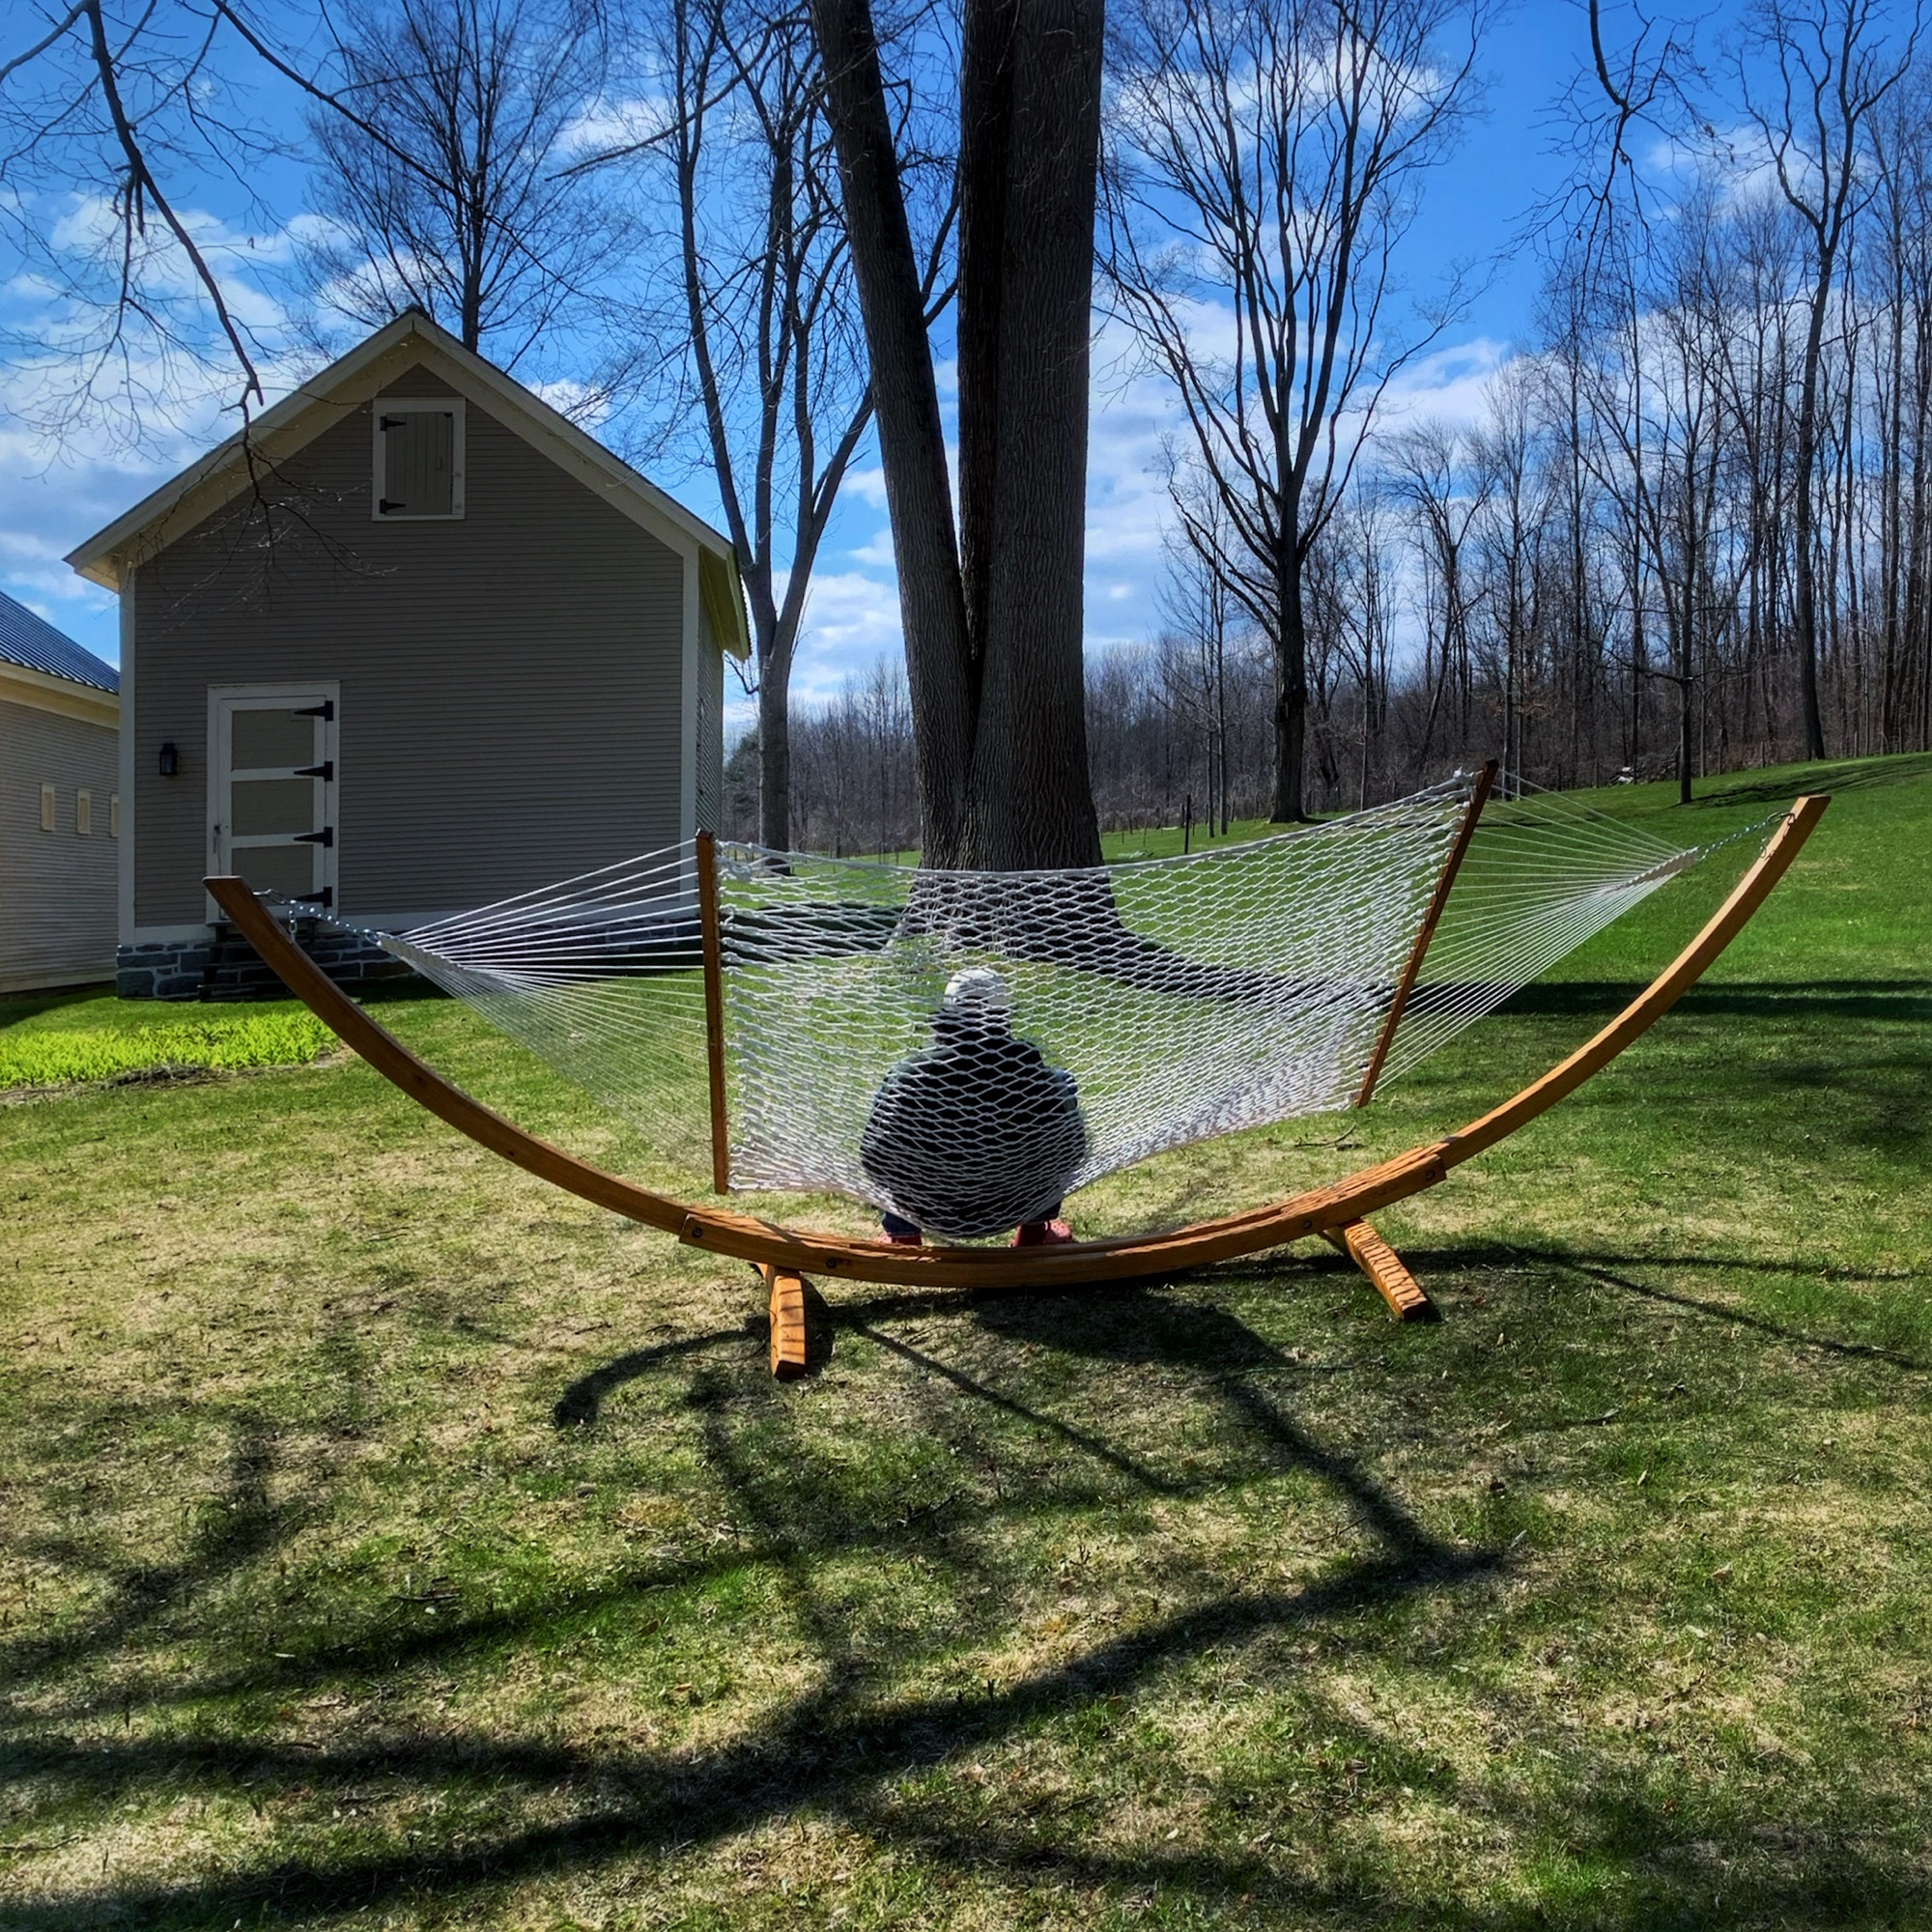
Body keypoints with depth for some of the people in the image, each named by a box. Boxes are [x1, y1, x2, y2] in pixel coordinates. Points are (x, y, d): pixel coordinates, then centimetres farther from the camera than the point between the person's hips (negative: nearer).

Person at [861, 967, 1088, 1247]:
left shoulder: (909, 1076, -23)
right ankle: (1035, 1232, 28)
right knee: (1065, 1086, 17)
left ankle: (902, 1236, 32)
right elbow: (1072, 1149, -8)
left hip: (931, 1213, 1)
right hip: (1014, 1209, -1)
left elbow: (875, 1163, -12)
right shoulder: (1035, 1076, -24)